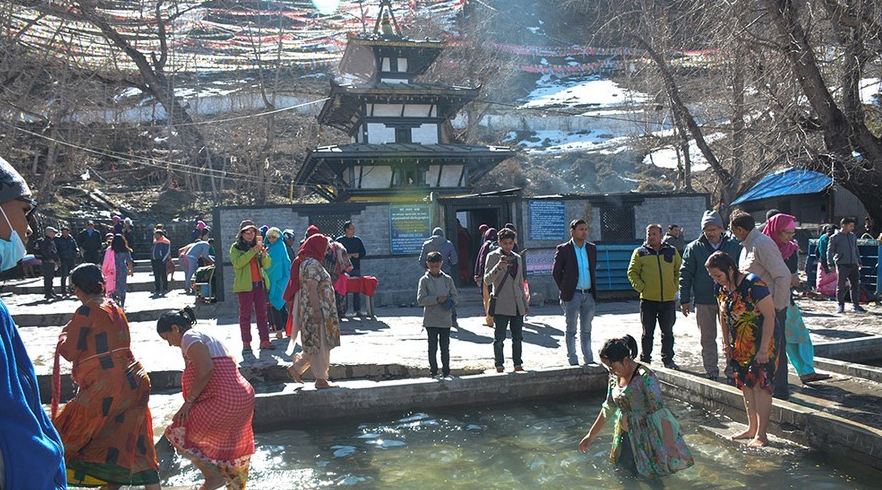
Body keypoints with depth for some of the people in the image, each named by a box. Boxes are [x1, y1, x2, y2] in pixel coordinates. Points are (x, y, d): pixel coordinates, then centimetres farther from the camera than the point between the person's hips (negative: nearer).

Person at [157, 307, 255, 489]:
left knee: (177, 433, 3)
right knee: (232, 452, 19)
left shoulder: (189, 337, -4)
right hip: (244, 397, 10)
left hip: (222, 400, -10)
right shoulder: (207, 336, 24)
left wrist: (188, 401, -11)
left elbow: (206, 369, -19)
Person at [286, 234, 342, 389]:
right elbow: (312, 289, -22)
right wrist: (317, 310, -25)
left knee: (315, 345, 16)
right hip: (316, 310, -10)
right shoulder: (312, 264, -16)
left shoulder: (308, 262, 17)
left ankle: (296, 368, 20)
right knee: (320, 344, -3)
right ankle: (321, 379, 4)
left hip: (317, 310, 10)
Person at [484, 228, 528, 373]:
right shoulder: (493, 256, -2)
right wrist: (498, 267, -26)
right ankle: (499, 366, 6)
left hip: (517, 305, 5)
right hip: (501, 305, -5)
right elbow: (487, 280, -11)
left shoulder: (517, 258, 15)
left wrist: (525, 303, 20)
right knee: (499, 338, -1)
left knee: (518, 337, 8)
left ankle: (518, 365, 17)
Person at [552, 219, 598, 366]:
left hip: (589, 294, 4)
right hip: (573, 295, -4)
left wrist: (593, 290, 12)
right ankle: (573, 361, 8)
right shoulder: (563, 249, -5)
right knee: (571, 330, 3)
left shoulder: (592, 248, 9)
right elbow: (556, 272, -2)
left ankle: (589, 359, 19)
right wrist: (564, 290, -3)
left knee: (586, 329, 12)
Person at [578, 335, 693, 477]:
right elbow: (608, 409, 13)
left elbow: (659, 411, -26)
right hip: (627, 437, 7)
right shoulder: (614, 377, 2)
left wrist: (669, 445, -29)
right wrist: (590, 436, 17)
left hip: (649, 436, -7)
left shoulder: (645, 377, -22)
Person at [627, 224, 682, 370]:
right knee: (647, 333, 5)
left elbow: (679, 271, 15)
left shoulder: (672, 251, 8)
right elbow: (632, 272, 2)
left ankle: (668, 360, 22)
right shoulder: (640, 252, 2)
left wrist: (675, 288, 4)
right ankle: (645, 361, 13)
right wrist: (641, 287, -9)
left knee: (668, 332, 10)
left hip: (669, 299, 2)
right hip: (648, 299, -2)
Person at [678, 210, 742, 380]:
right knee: (707, 339, 8)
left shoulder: (735, 246, 1)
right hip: (703, 302, 0)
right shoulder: (693, 248, 0)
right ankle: (711, 372, 18)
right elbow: (685, 274, 0)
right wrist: (685, 300, -4)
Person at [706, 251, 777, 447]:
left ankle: (761, 435, 1)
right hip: (739, 346, 8)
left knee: (760, 385, -6)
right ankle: (752, 428, 24)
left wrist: (763, 349, -23)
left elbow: (769, 316, -22)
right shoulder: (721, 288, 0)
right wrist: (726, 344, 12)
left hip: (761, 344, -8)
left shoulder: (754, 285, -23)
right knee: (745, 385, 12)